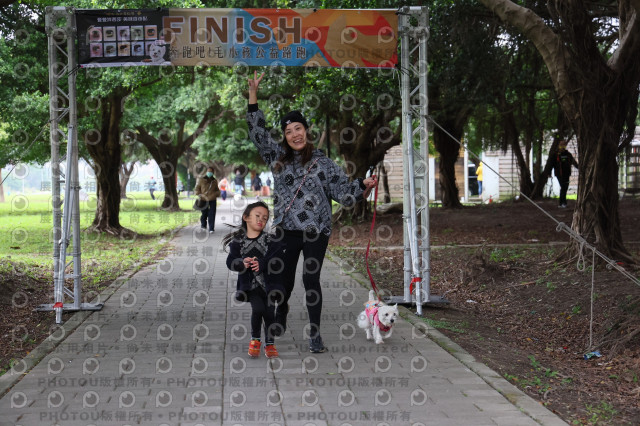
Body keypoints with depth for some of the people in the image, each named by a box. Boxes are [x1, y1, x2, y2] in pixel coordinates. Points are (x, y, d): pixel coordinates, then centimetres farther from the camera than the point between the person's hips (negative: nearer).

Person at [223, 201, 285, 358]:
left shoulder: (270, 240, -1)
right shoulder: (238, 241, 1)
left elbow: (277, 262, -10)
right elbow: (230, 261, -5)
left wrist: (261, 264, -25)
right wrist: (242, 263, -25)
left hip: (269, 283, 1)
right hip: (250, 284, -1)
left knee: (269, 312, -1)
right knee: (258, 309, -19)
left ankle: (269, 344, 22)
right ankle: (255, 339, 7)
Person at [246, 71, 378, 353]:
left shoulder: (322, 163, 3)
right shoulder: (278, 158, 10)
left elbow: (343, 188, 2)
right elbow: (258, 132, 11)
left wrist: (363, 186, -16)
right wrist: (253, 94, 6)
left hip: (315, 232, -3)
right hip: (285, 231, 3)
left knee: (311, 279, -6)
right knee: (283, 279, 8)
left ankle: (315, 334, 1)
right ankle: (279, 319, 33)